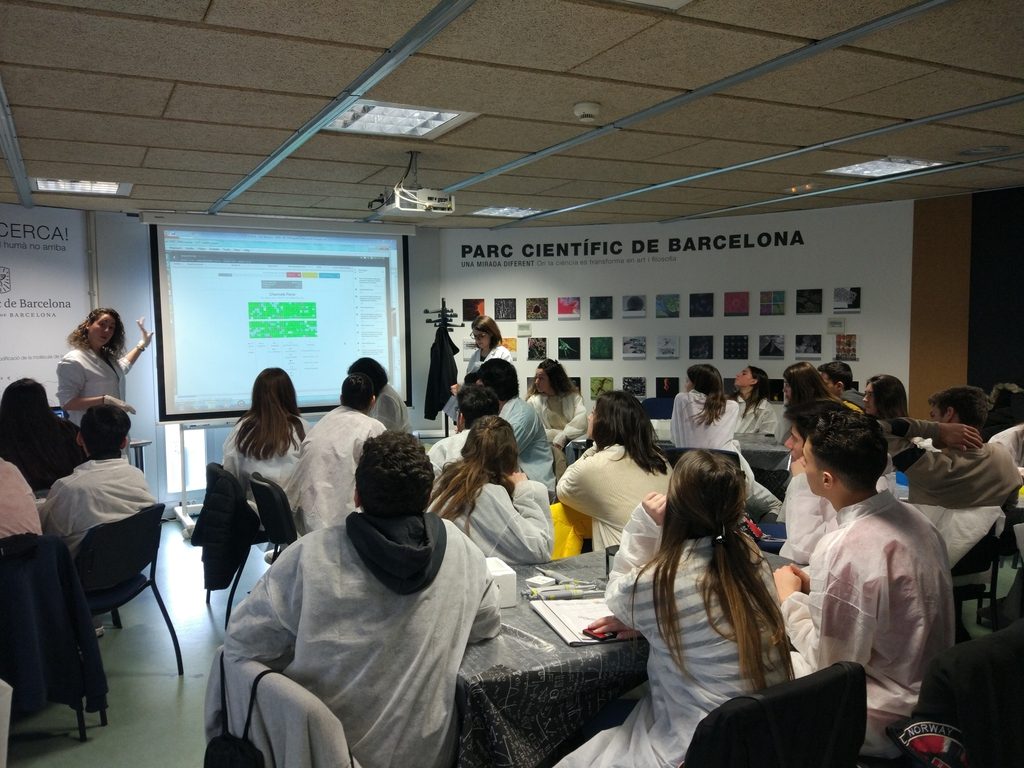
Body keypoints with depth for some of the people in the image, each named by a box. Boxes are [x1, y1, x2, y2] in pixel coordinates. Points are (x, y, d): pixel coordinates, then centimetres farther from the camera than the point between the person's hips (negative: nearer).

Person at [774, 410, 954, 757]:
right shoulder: (912, 517, -4)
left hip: (890, 720, -8)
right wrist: (813, 587, 5)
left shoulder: (842, 551, -30)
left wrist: (790, 599, -7)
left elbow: (831, 663, -20)